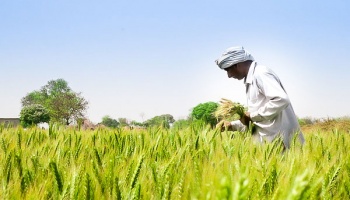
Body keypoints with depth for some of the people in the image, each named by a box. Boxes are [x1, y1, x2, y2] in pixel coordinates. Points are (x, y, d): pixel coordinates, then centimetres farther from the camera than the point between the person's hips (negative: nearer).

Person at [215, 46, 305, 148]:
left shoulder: (260, 74, -11)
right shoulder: (250, 80, 18)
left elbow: (281, 100, -26)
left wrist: (252, 115, -17)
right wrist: (232, 125, 16)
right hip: (269, 141, 9)